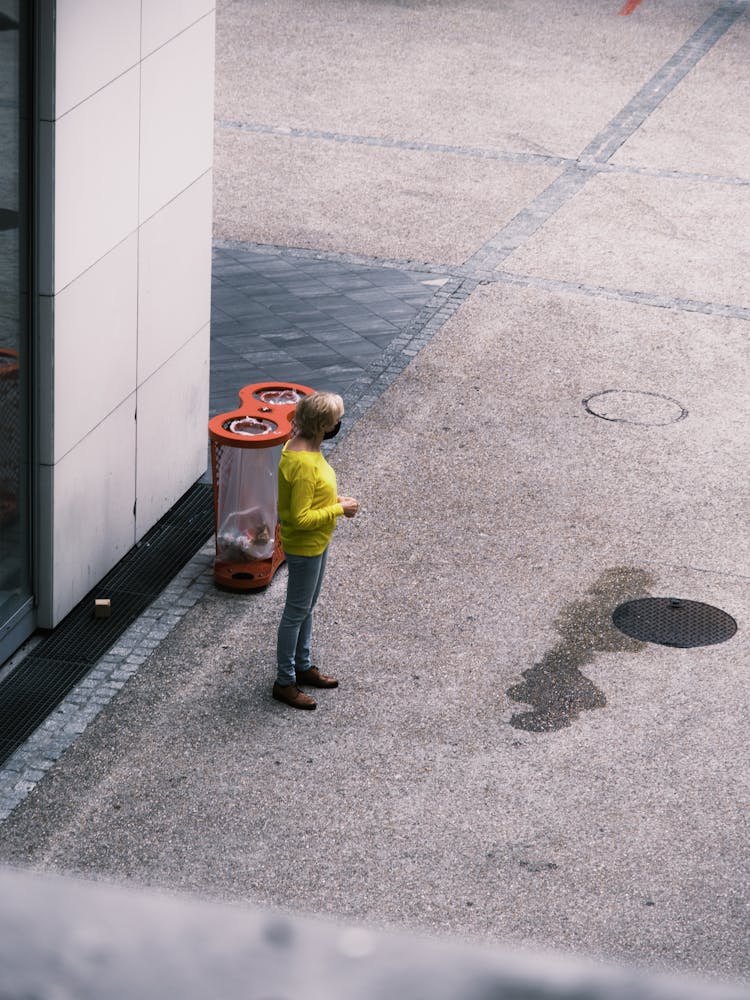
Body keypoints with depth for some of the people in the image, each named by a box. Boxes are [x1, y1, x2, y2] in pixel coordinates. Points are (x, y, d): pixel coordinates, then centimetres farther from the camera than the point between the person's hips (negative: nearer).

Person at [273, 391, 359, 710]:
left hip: (316, 543, 10)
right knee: (297, 611, 5)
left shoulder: (302, 446, -1)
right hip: (304, 547, -10)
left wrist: (334, 499, 2)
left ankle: (303, 667, 40)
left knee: (306, 606, 23)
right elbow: (300, 518, -30)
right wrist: (339, 509, -21)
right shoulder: (303, 464, -32)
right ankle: (284, 682, 18)